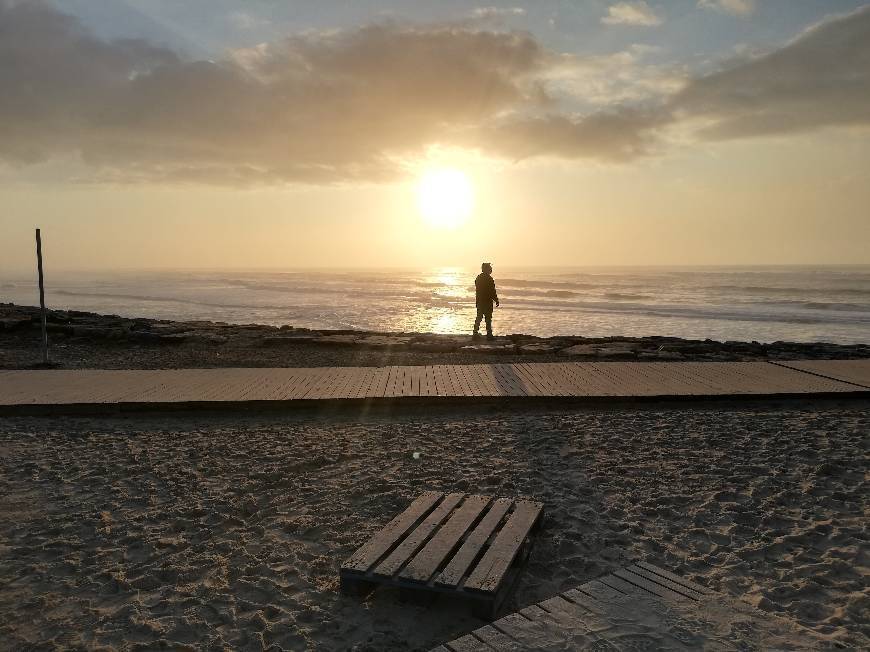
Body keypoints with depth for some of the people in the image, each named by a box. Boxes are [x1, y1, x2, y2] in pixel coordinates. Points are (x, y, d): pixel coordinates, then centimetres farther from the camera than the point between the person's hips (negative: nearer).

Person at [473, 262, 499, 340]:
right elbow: (493, 291, -15)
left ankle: (475, 333, 12)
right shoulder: (489, 279, -15)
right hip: (487, 301, -7)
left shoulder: (478, 278, 9)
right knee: (488, 318, -3)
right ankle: (489, 334, -1)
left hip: (479, 301, 7)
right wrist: (496, 300, -5)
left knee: (479, 317, 13)